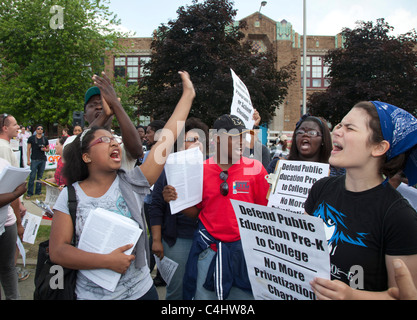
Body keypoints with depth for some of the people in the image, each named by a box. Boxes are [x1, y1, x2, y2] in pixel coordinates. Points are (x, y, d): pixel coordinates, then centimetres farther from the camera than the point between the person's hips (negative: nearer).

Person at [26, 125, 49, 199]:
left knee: (40, 176, 8)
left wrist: (45, 149, -6)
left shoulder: (45, 139, 12)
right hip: (34, 159, -3)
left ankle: (38, 192, 16)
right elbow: (28, 149, 3)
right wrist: (28, 160, -5)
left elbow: (48, 149, 19)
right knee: (32, 176, -6)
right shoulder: (31, 138, 4)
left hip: (43, 159, 3)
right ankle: (29, 193, 1)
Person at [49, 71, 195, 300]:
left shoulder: (132, 183, -7)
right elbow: (57, 251, -11)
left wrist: (188, 94, -8)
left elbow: (167, 140, -10)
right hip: (91, 294, -1)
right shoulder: (70, 196, -7)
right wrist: (107, 261, -21)